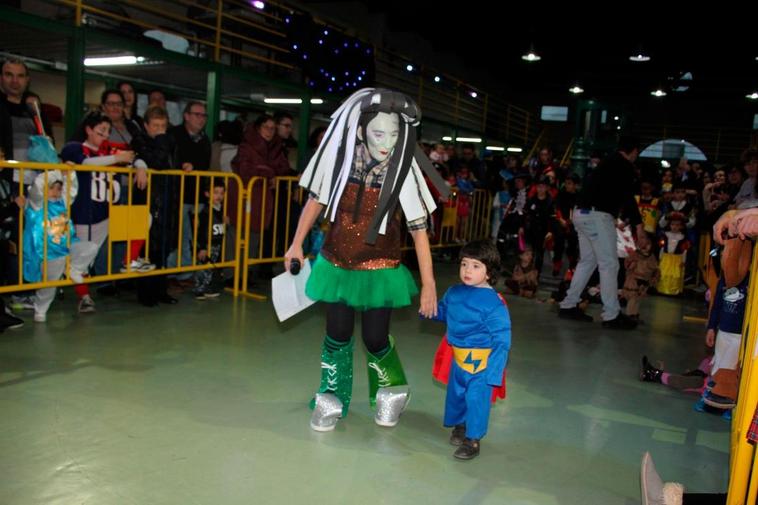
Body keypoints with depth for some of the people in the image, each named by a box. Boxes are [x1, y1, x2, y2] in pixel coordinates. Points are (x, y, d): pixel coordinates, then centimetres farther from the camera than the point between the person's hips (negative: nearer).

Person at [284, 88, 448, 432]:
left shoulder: (403, 170, -17)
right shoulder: (341, 157, -11)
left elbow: (418, 229, -16)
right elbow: (317, 199, 4)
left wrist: (428, 285, -17)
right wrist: (297, 243, 8)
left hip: (379, 268, -2)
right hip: (336, 263, 2)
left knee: (375, 339, 3)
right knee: (338, 334, 9)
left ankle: (391, 393, 36)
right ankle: (330, 401, 33)